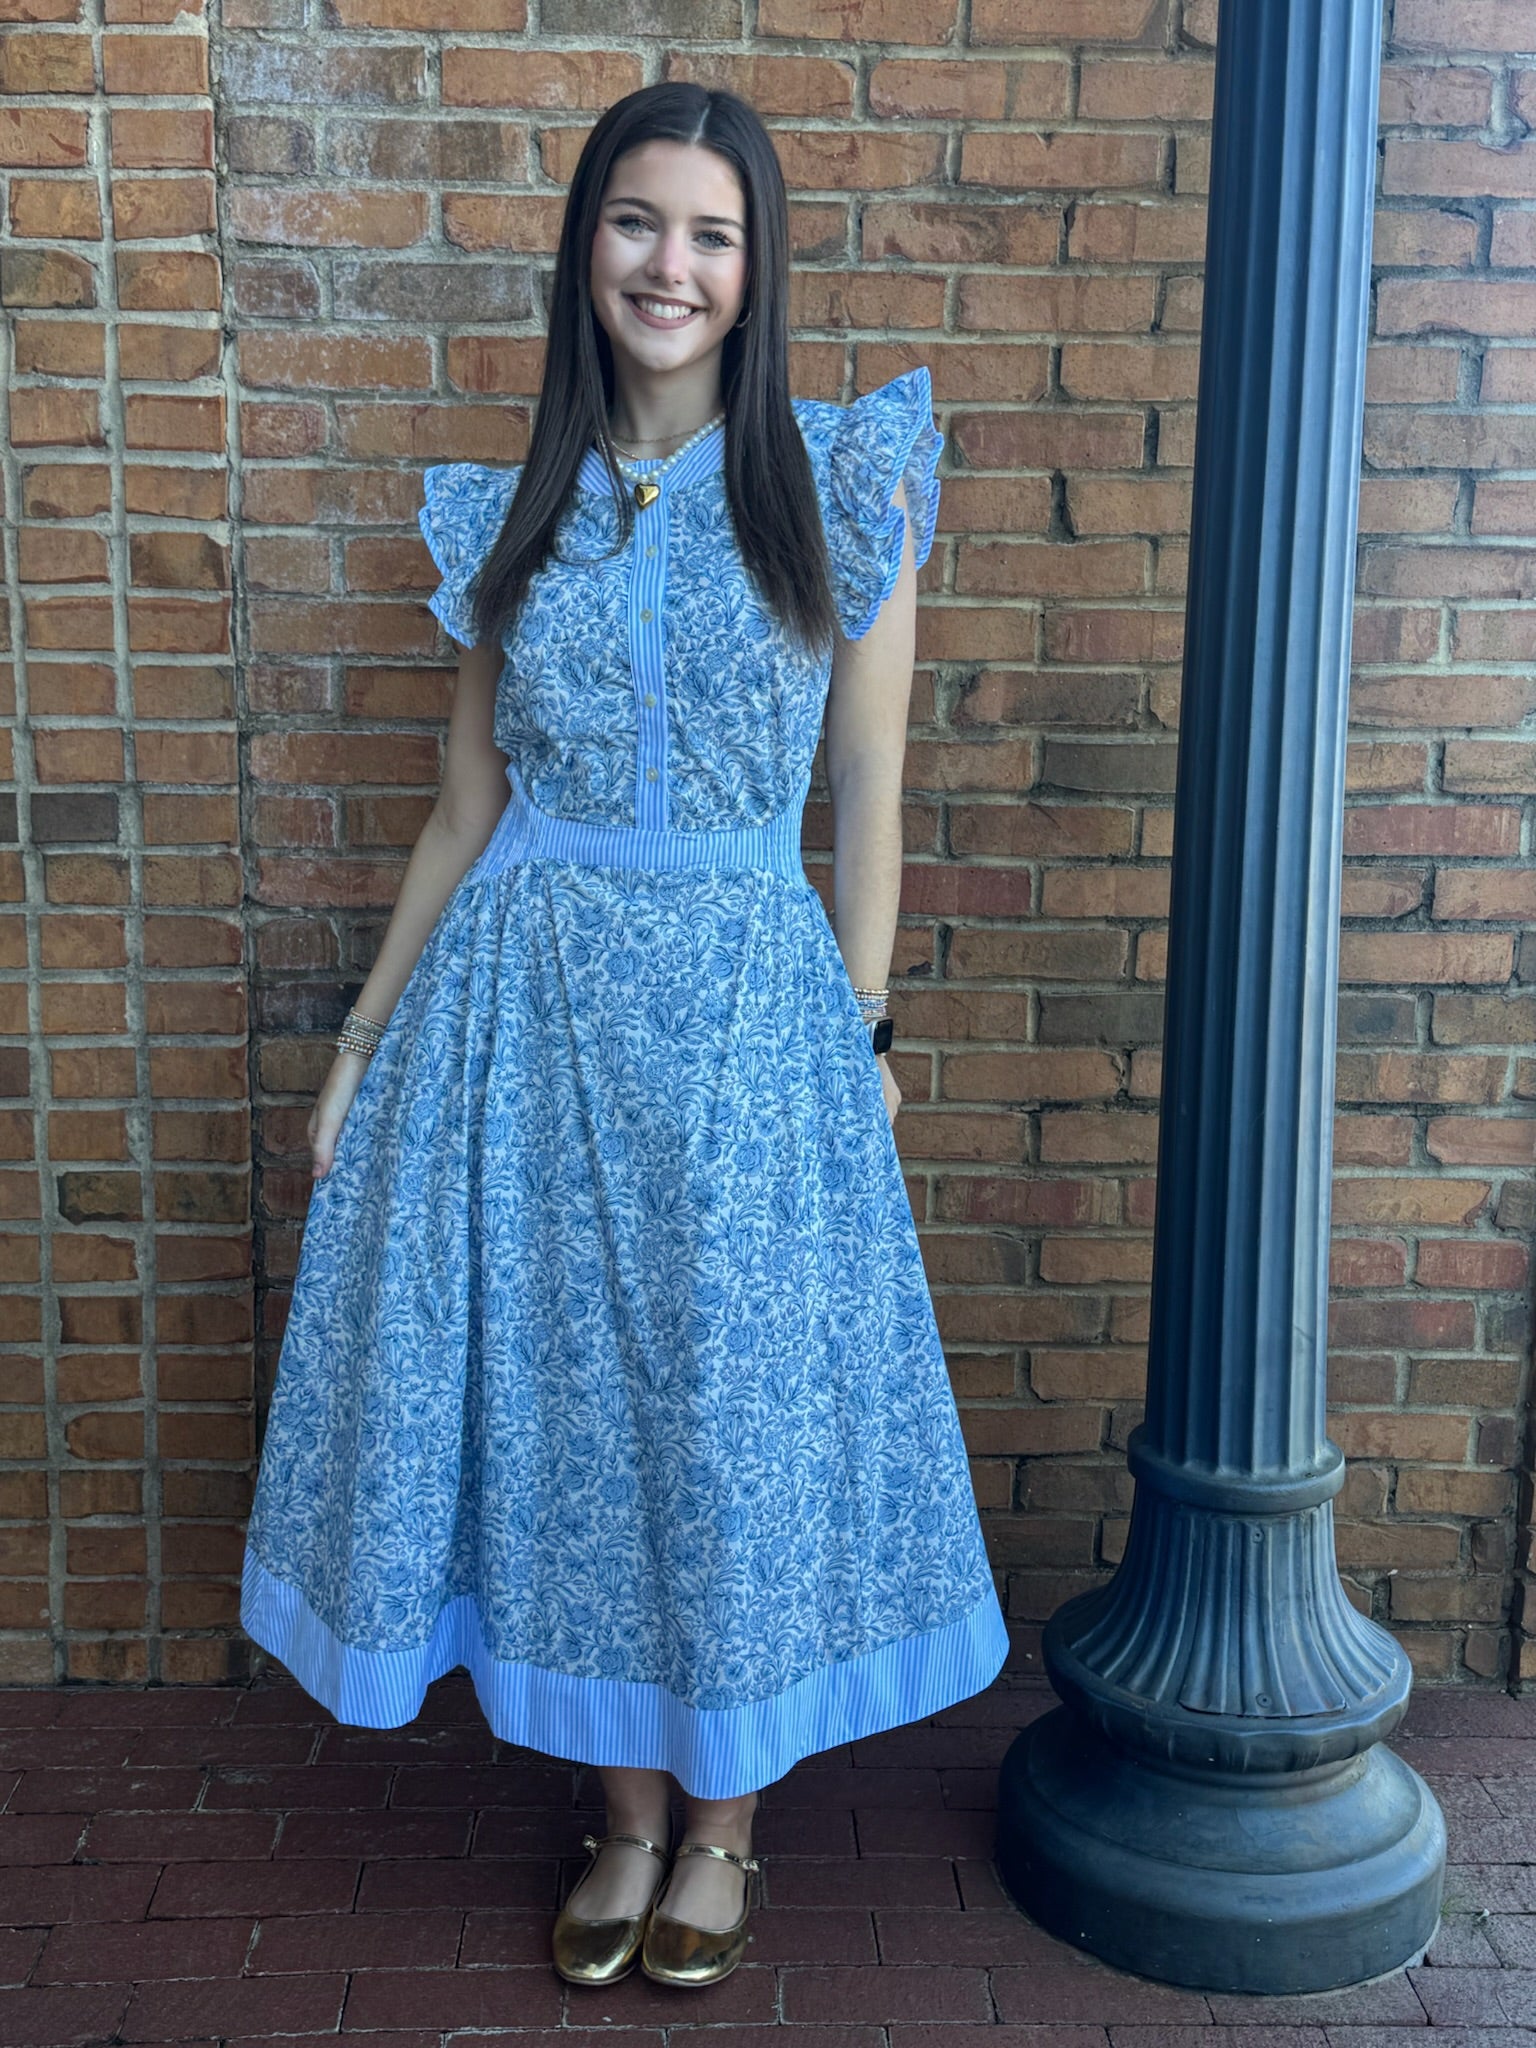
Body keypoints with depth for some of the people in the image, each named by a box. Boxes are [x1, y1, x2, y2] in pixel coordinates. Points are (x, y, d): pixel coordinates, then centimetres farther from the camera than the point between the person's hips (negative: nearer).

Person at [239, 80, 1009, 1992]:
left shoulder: (843, 488, 0)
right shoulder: (514, 516, 7)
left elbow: (868, 791, 1)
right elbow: (465, 809, 10)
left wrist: (857, 1032, -2)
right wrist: (362, 1041, 10)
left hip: (745, 1004, -2)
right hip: (525, 1001, 3)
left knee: (741, 1405, 6)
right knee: (558, 1398, 8)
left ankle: (723, 1818, 31)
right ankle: (627, 1811, 31)